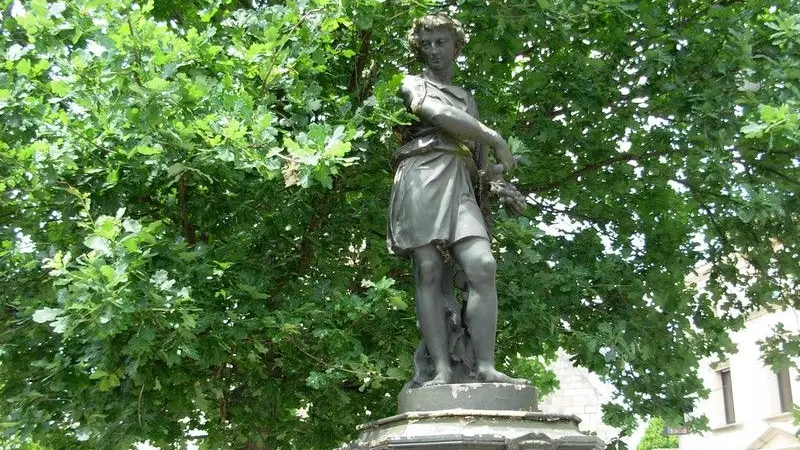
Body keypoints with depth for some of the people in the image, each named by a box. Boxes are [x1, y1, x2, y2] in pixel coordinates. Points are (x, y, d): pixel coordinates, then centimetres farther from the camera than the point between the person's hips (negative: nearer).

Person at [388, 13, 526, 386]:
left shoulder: (468, 99, 35)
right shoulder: (413, 84, 19)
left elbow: (479, 159, 29)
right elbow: (438, 113, -3)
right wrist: (496, 139, 1)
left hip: (460, 184, 4)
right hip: (423, 175, -4)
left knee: (482, 266, -18)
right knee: (429, 273, -15)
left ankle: (485, 366, -24)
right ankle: (442, 370, -21)